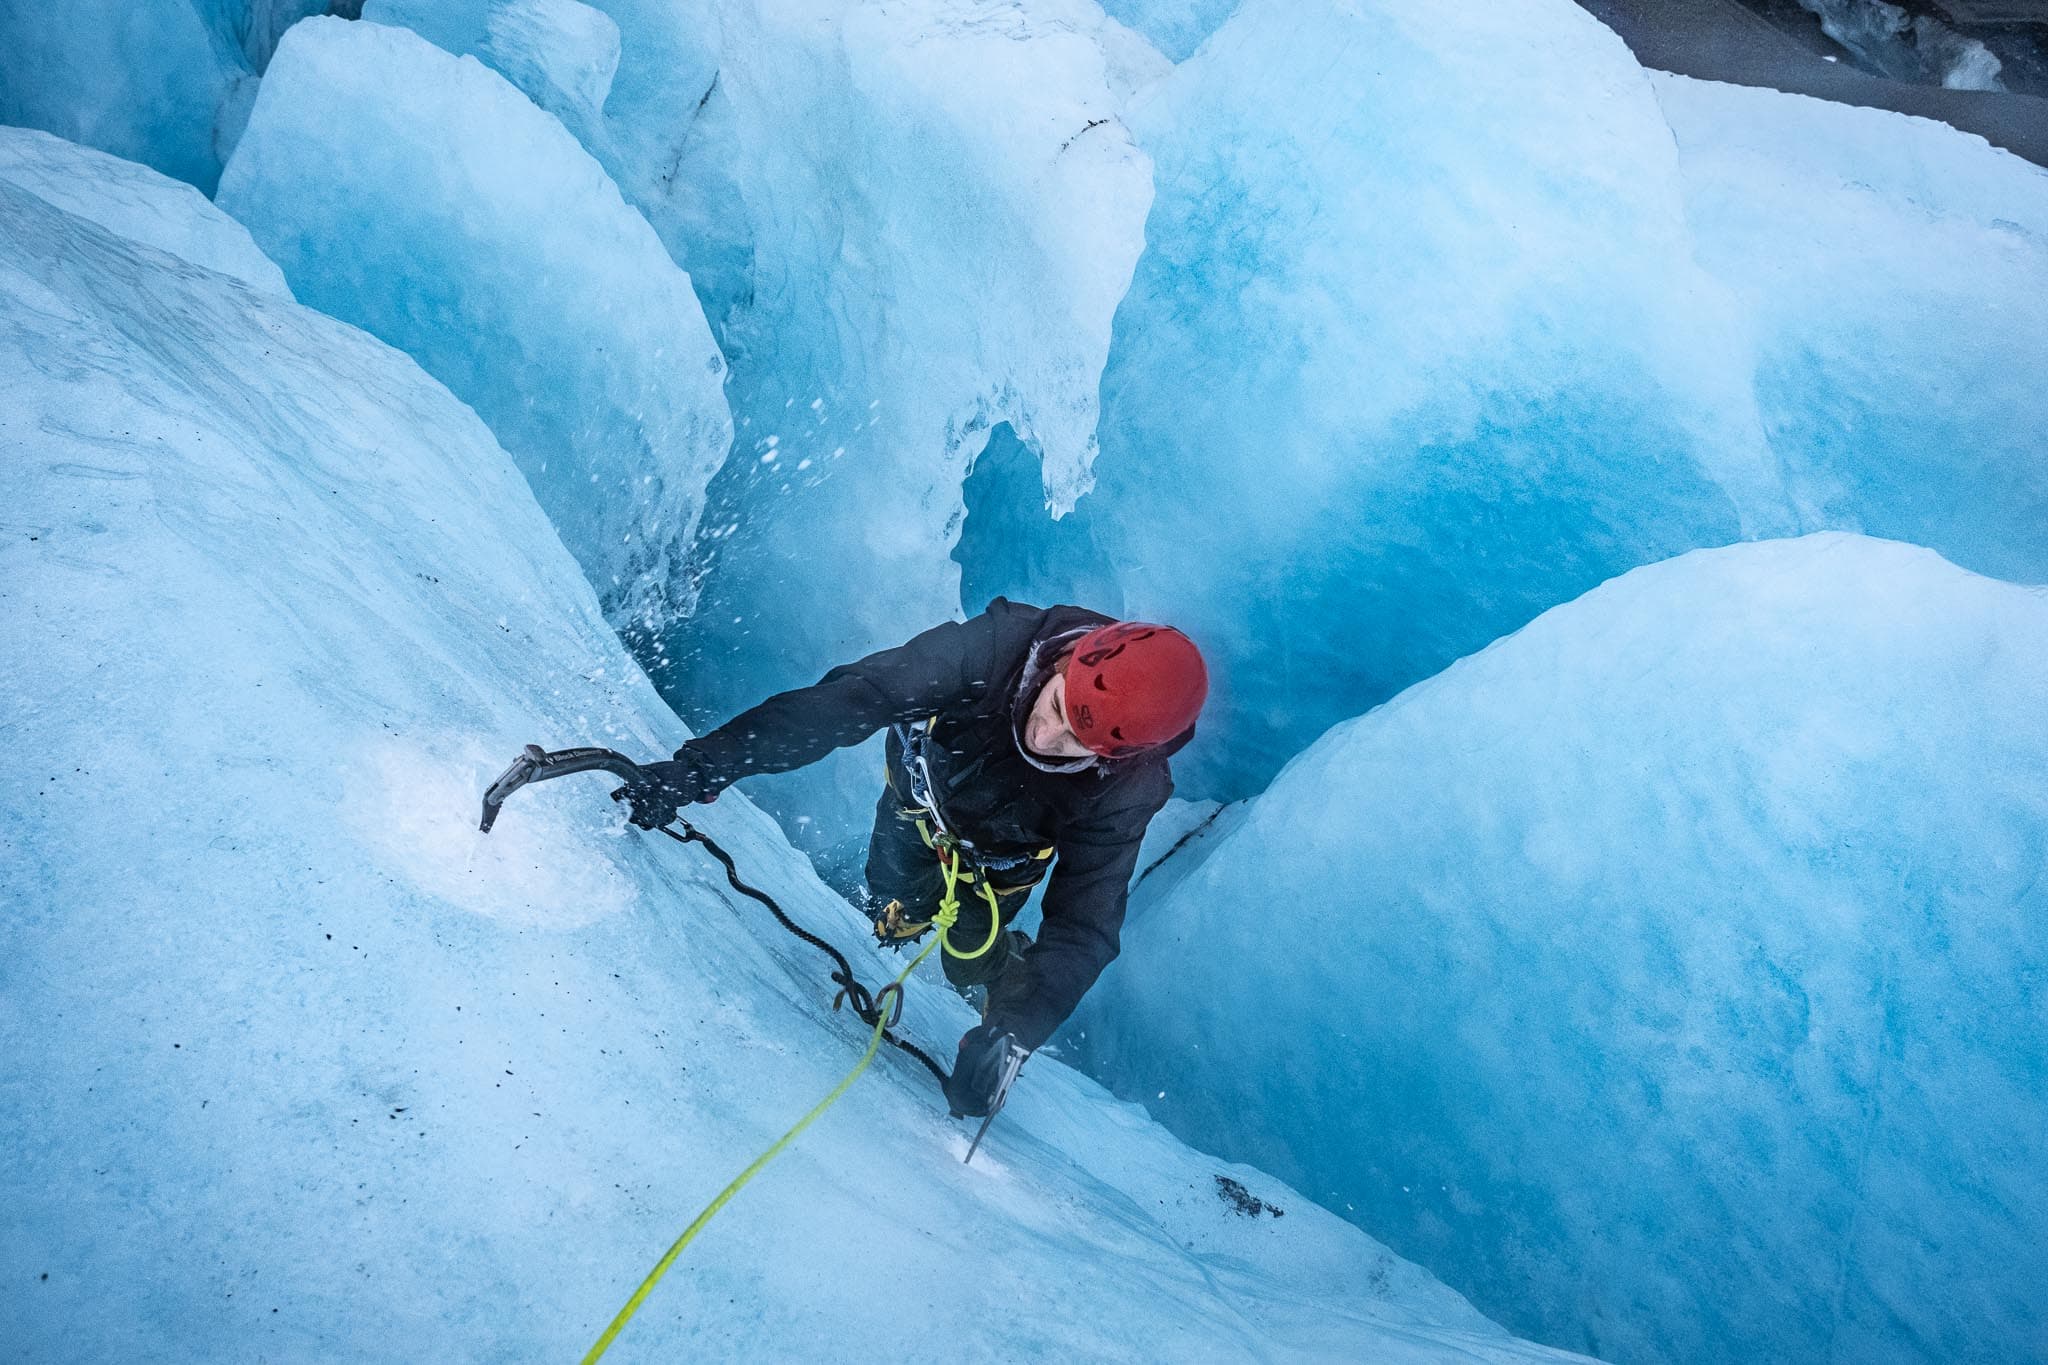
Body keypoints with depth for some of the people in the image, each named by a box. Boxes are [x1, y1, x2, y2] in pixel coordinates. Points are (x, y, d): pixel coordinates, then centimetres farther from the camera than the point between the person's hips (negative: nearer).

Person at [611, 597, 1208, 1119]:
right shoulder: (1000, 645, -43)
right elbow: (849, 699, -45)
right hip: (923, 790, 1)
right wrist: (705, 764, -50)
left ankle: (1013, 969, 38)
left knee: (969, 964, 2)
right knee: (895, 923, 12)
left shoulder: (1125, 790, -39)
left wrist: (1012, 1032, -46)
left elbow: (1084, 926, -35)